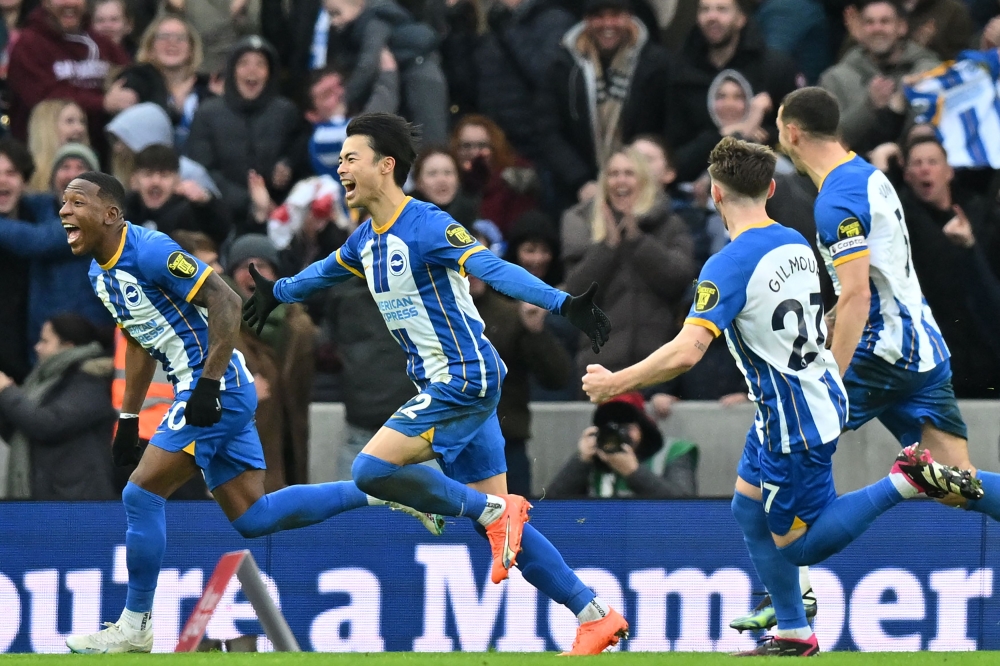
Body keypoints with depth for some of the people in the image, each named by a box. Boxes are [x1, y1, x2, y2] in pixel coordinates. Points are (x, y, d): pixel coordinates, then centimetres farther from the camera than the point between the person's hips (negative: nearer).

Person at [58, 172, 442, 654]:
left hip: (216, 387, -10)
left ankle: (134, 627, -1)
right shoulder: (101, 274, 12)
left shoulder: (150, 251, -17)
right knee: (252, 518, 8)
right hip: (200, 392, 10)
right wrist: (127, 419, 21)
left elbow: (225, 302, -21)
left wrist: (208, 383, -25)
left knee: (141, 495, -11)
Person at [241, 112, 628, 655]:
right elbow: (328, 270, 35)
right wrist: (277, 292, 52)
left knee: (372, 470, -18)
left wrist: (562, 304, -42)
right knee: (498, 519, 6)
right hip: (443, 386, 9)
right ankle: (595, 616, 8)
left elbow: (494, 270, -29)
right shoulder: (366, 239, 11)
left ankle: (494, 510, -9)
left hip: (467, 380, -9)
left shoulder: (427, 226, -16)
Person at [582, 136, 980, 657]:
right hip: (822, 395, 9)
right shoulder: (796, 243, 3)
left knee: (798, 546, 4)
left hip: (794, 425, -9)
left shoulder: (728, 266, -23)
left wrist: (614, 383, -19)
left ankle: (905, 481, -6)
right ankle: (792, 635, 23)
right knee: (749, 510, 19)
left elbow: (685, 353, -29)